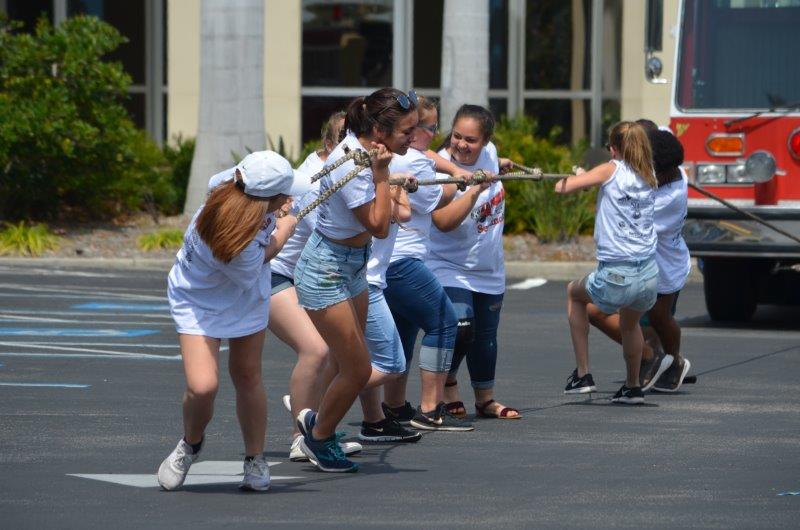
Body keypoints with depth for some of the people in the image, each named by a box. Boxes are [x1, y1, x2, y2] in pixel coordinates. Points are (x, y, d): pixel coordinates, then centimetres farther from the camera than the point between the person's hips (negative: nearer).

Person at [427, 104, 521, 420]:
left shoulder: (489, 154, -4)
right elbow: (444, 222, -38)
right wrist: (476, 189, -40)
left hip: (489, 270, 6)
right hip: (450, 269, -6)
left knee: (485, 337, 15)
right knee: (460, 327, -23)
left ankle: (485, 399, 32)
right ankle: (448, 387, 3)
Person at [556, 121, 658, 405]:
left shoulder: (611, 170, -3)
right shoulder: (650, 178, 11)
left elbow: (561, 187, -2)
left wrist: (580, 176, 19)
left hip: (615, 278, -4)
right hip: (650, 275, 4)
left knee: (574, 292, 28)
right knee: (630, 323, 35)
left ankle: (582, 375, 24)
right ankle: (633, 387, 45)